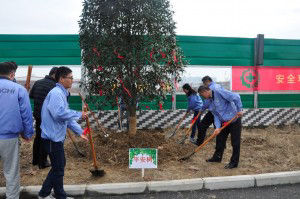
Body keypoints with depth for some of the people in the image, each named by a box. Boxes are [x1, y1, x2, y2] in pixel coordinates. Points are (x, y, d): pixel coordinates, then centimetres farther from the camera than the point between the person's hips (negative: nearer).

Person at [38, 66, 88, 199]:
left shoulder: (62, 93, 15)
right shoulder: (56, 93, -18)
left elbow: (67, 117, 18)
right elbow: (60, 113, -32)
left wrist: (79, 131, 16)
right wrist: (79, 115, -20)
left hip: (57, 137, 10)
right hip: (52, 138, -10)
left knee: (60, 165, 21)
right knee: (59, 169, 4)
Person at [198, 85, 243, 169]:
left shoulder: (219, 92, -19)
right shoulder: (209, 102, 6)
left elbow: (236, 97, -23)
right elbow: (215, 115, 2)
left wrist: (239, 110, -23)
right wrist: (217, 127, -11)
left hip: (234, 120, -8)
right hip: (224, 122, 8)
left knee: (235, 142, 1)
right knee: (220, 140, 16)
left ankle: (234, 162, 11)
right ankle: (217, 157, 33)